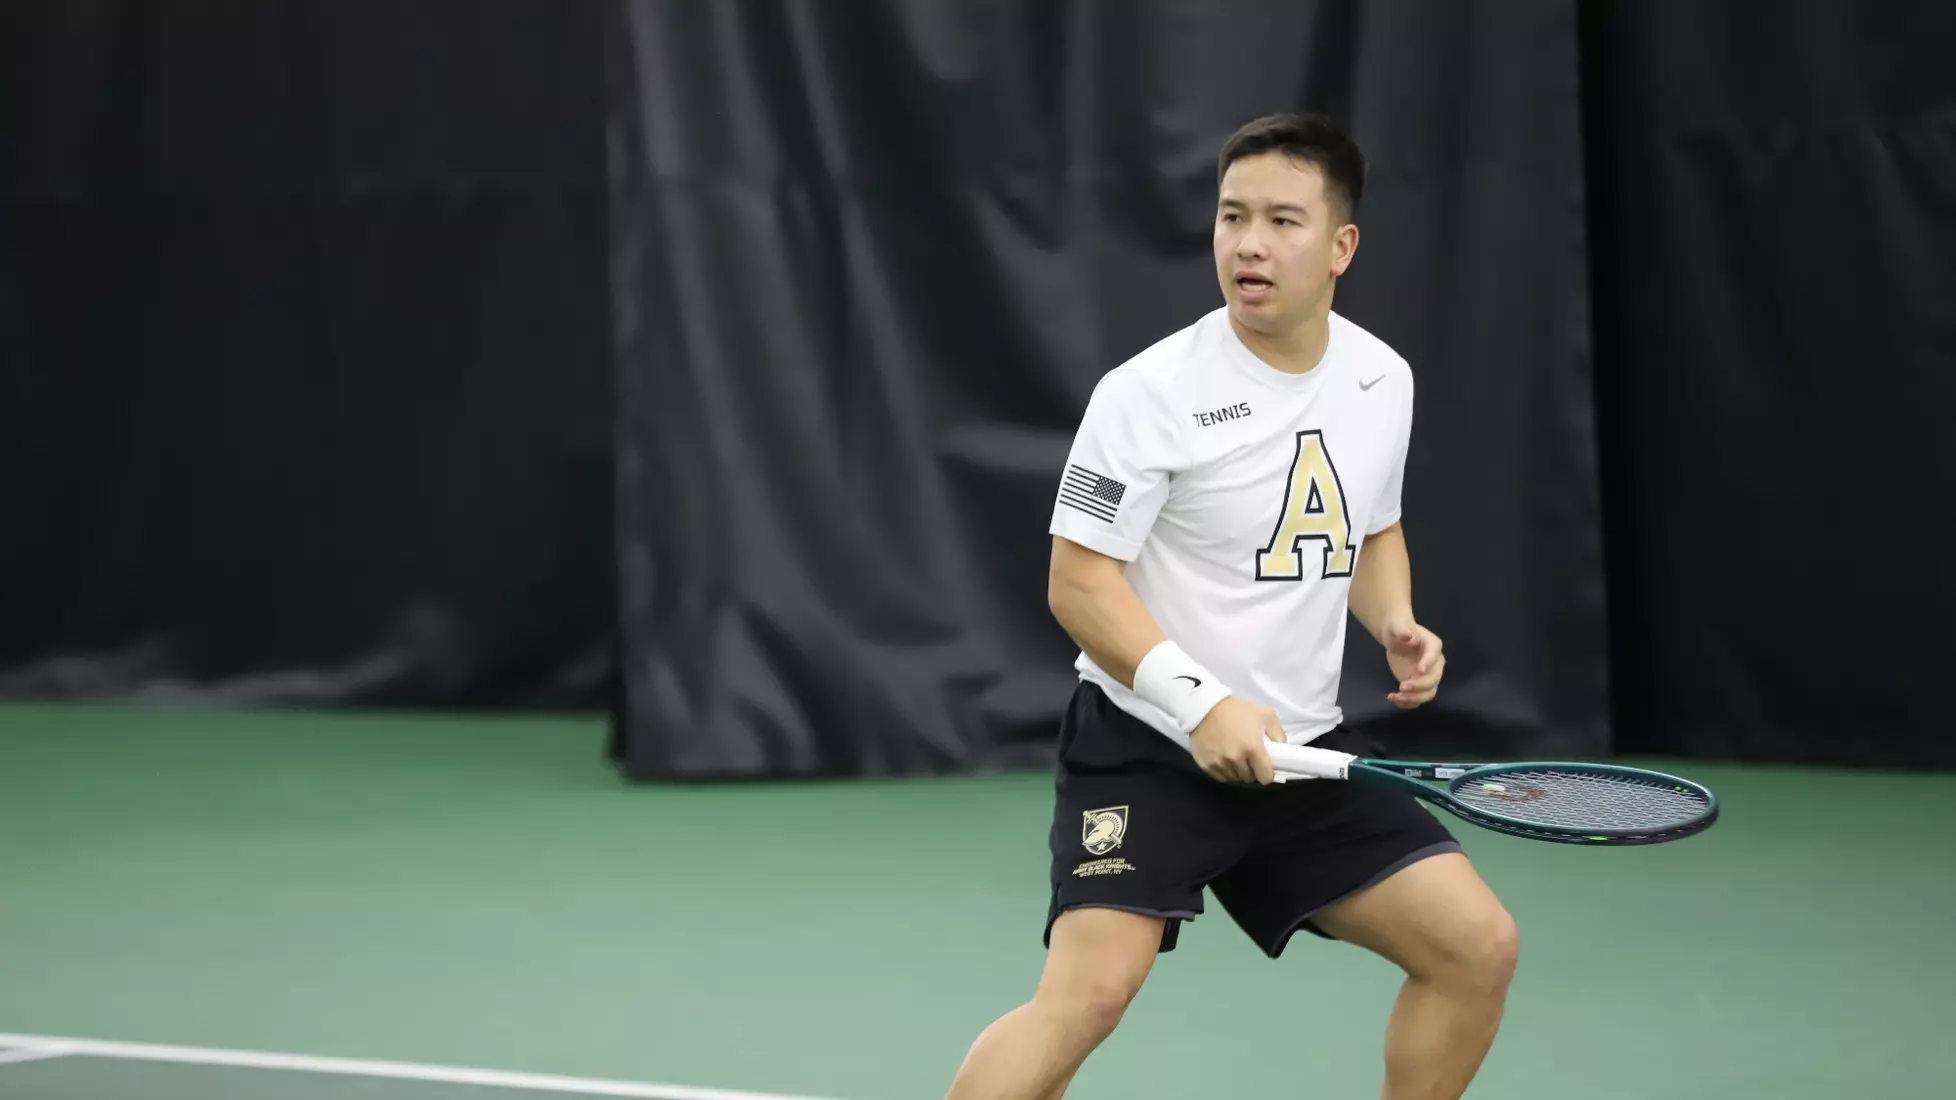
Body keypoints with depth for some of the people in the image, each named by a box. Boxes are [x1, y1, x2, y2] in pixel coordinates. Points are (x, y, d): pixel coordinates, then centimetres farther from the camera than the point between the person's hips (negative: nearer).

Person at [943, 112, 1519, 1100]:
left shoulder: (1382, 380, 3)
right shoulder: (1151, 392, -15)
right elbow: (1079, 581, -15)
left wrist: (1394, 624, -1)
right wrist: (1202, 703, -26)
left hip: (1301, 750, 6)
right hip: (1147, 745, -6)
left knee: (1478, 946, 0)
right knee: (1087, 992, -23)